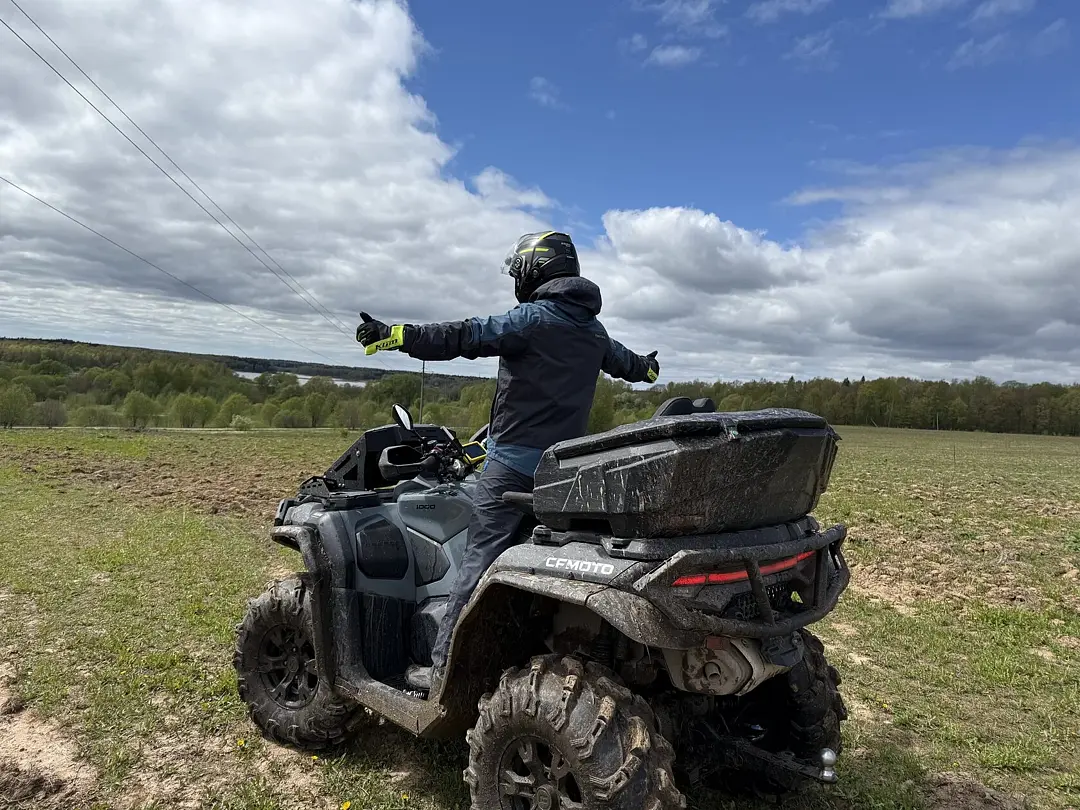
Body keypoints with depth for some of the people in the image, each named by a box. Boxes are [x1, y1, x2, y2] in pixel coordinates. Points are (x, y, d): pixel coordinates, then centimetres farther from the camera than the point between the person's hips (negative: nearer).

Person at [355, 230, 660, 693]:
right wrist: (647, 369, 58)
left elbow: (465, 337, -19)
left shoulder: (535, 319, -9)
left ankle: (444, 669, -4)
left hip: (515, 461, -8)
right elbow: (624, 360, 35)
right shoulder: (593, 330, 15)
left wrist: (394, 336, -21)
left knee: (480, 559, -7)